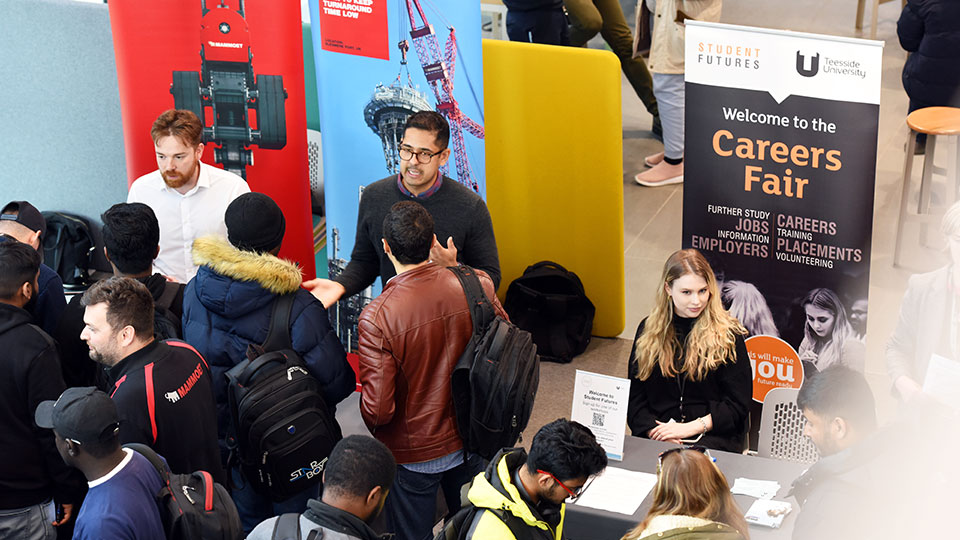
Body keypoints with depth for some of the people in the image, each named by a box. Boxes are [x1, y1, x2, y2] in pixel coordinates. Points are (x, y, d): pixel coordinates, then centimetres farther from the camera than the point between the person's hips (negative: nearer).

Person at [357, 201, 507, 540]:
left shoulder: (376, 317, -28)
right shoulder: (477, 285, -17)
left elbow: (378, 409, -25)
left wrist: (373, 424, 0)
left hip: (414, 455, -4)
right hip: (473, 441, 4)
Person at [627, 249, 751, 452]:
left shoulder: (727, 334, 2)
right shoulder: (648, 330, 11)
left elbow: (738, 405, 0)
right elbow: (634, 395, 9)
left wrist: (691, 428, -10)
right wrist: (653, 431, -9)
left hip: (713, 435, -2)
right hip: (658, 435, 3)